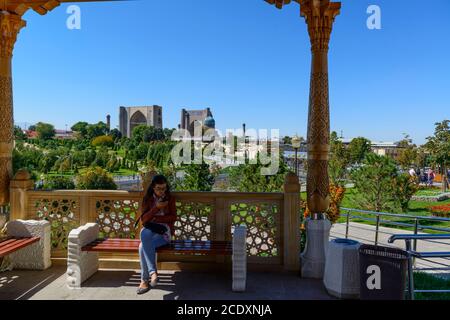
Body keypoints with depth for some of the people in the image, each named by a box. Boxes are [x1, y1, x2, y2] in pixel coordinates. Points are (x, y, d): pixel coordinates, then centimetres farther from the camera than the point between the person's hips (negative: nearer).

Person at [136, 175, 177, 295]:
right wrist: (157, 208, -14)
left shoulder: (170, 199, 6)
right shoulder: (147, 199, 8)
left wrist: (155, 218, -8)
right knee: (144, 233, -35)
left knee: (143, 247, -30)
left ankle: (145, 280, -20)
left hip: (164, 230, -2)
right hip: (150, 230, 2)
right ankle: (152, 272, -35)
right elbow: (143, 220, -1)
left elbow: (173, 217, -1)